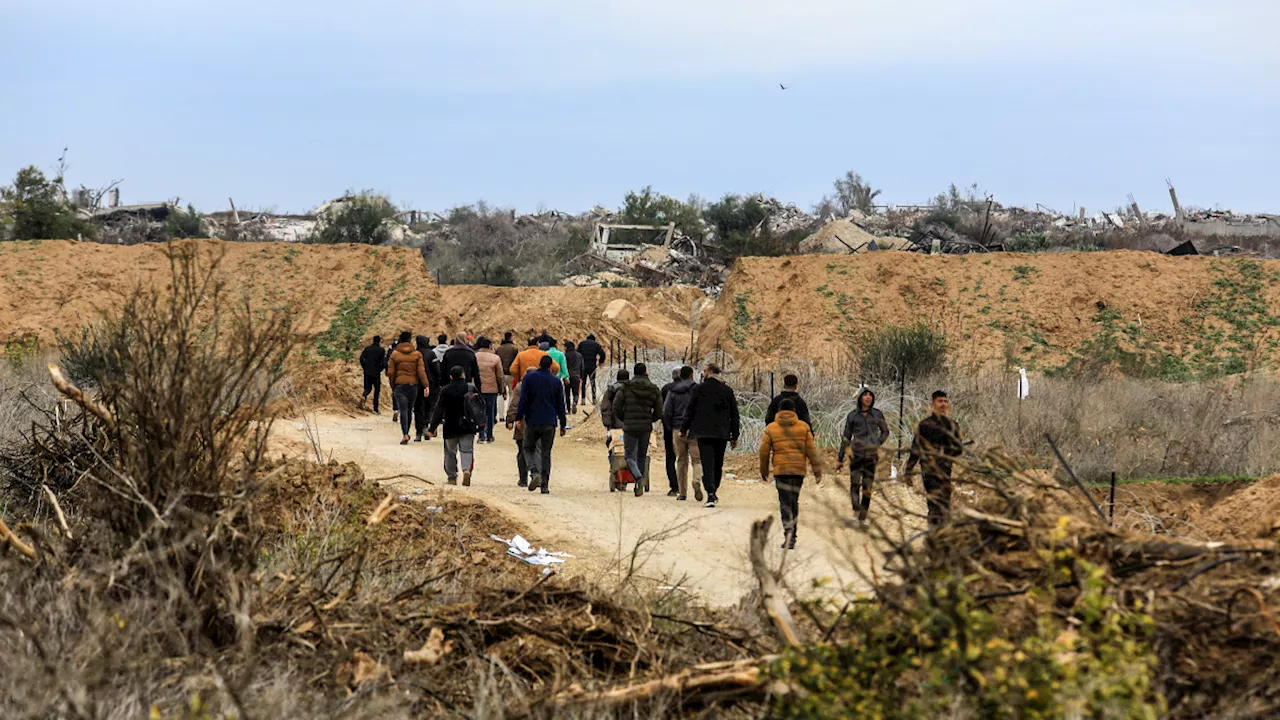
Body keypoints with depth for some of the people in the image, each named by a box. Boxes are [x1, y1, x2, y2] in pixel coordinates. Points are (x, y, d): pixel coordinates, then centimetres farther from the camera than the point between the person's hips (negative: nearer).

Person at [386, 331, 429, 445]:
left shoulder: (394, 354, 1)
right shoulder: (417, 354, 1)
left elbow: (390, 373, 1)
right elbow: (421, 371, -6)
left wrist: (392, 387, 11)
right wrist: (426, 385, -7)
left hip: (399, 385, -1)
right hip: (413, 385, 1)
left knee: (403, 410, -6)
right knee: (409, 410, 15)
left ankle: (405, 435, -19)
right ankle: (406, 433, 27)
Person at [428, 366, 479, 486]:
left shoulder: (445, 391, -6)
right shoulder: (471, 388, -1)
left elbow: (438, 410, -7)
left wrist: (433, 427, -4)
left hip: (451, 427, -1)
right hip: (468, 427, 1)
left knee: (450, 452, 13)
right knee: (467, 450, 2)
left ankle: (452, 477, 16)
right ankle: (467, 469, -24)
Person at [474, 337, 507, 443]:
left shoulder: (474, 357, -2)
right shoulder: (495, 358, -7)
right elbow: (500, 376, -3)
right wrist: (503, 390, 8)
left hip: (477, 389, 1)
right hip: (491, 389, -1)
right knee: (490, 412, 10)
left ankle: (482, 435, -2)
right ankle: (489, 436, 15)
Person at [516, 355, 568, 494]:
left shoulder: (529, 378, -1)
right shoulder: (556, 381, 4)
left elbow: (523, 400, -4)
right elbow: (560, 405, 8)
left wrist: (519, 417, 2)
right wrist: (563, 424, 13)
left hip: (532, 421, -1)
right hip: (549, 423, 1)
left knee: (529, 448, 13)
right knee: (546, 453, 6)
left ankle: (534, 473, -13)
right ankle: (545, 485, 2)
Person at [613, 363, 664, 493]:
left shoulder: (625, 387, -2)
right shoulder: (654, 390, 3)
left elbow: (616, 408, -4)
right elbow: (659, 412, 4)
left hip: (629, 427, -2)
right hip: (646, 428, 2)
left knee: (630, 456, 0)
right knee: (642, 457, 15)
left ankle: (639, 478, -25)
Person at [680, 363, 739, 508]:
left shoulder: (699, 389, -4)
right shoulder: (728, 391, 5)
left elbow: (690, 411, -1)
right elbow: (734, 415, 7)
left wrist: (683, 429, 9)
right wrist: (734, 436, 13)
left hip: (703, 433, -3)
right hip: (722, 434, 3)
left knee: (707, 465, -7)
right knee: (718, 464, 17)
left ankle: (711, 495, -19)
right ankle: (714, 492, 26)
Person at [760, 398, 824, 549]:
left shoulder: (771, 428, 4)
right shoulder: (803, 427, 6)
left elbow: (764, 451, 5)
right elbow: (811, 450, 3)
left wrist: (764, 471, 18)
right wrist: (817, 470, 8)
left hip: (780, 469, -2)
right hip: (799, 469, 2)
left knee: (785, 502, -3)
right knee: (794, 501, 12)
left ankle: (788, 530, -28)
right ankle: (791, 538, 17)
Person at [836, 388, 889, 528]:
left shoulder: (877, 415, 6)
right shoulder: (852, 416, 4)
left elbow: (885, 432, 21)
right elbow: (846, 438, 8)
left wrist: (877, 444, 5)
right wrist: (840, 459, 8)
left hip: (871, 456, 1)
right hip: (856, 454, -1)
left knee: (867, 488, 0)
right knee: (854, 485, -12)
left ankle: (862, 518, 5)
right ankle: (856, 511, 3)